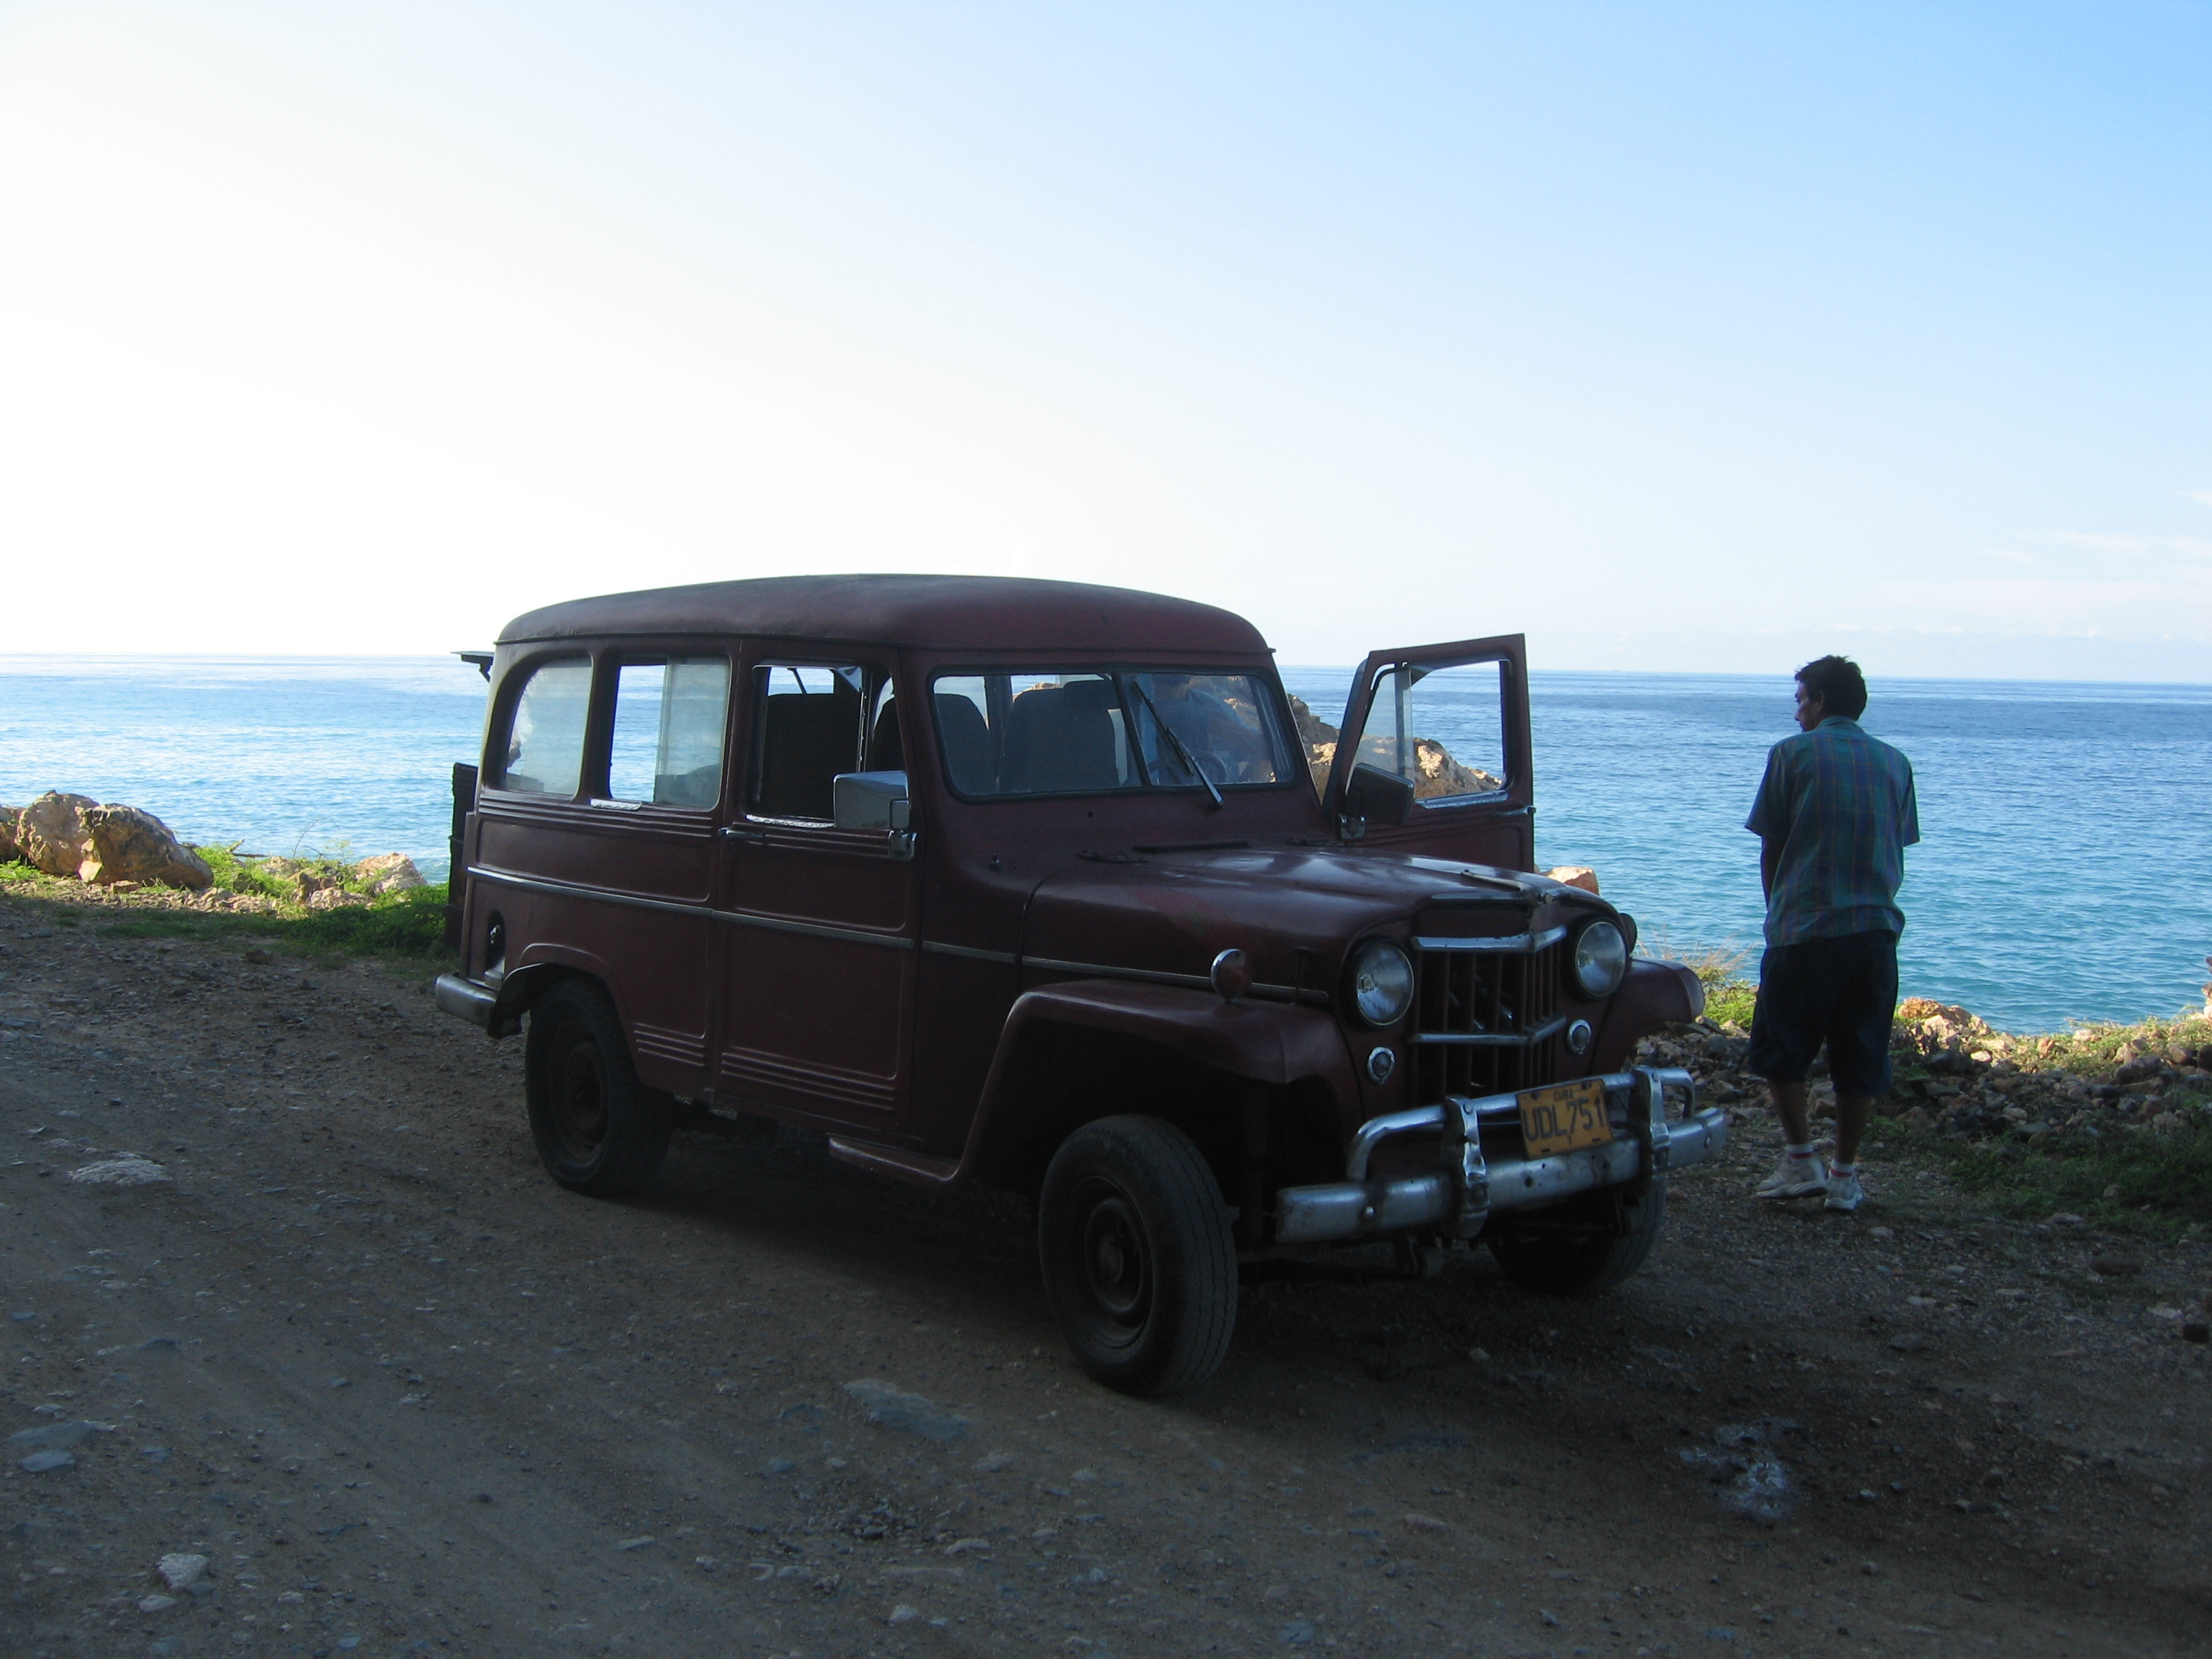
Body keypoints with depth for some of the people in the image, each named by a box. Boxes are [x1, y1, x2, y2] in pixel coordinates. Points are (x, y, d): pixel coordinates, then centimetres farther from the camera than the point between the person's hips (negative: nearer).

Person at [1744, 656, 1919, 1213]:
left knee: (1779, 1051, 11)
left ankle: (1802, 1159, 7)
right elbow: (1897, 850, 12)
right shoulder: (1895, 763, 10)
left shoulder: (1793, 753, -1)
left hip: (1804, 930, -4)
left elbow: (1770, 848, 2)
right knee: (1860, 1061, 10)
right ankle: (1844, 1175, 14)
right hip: (1877, 929, 4)